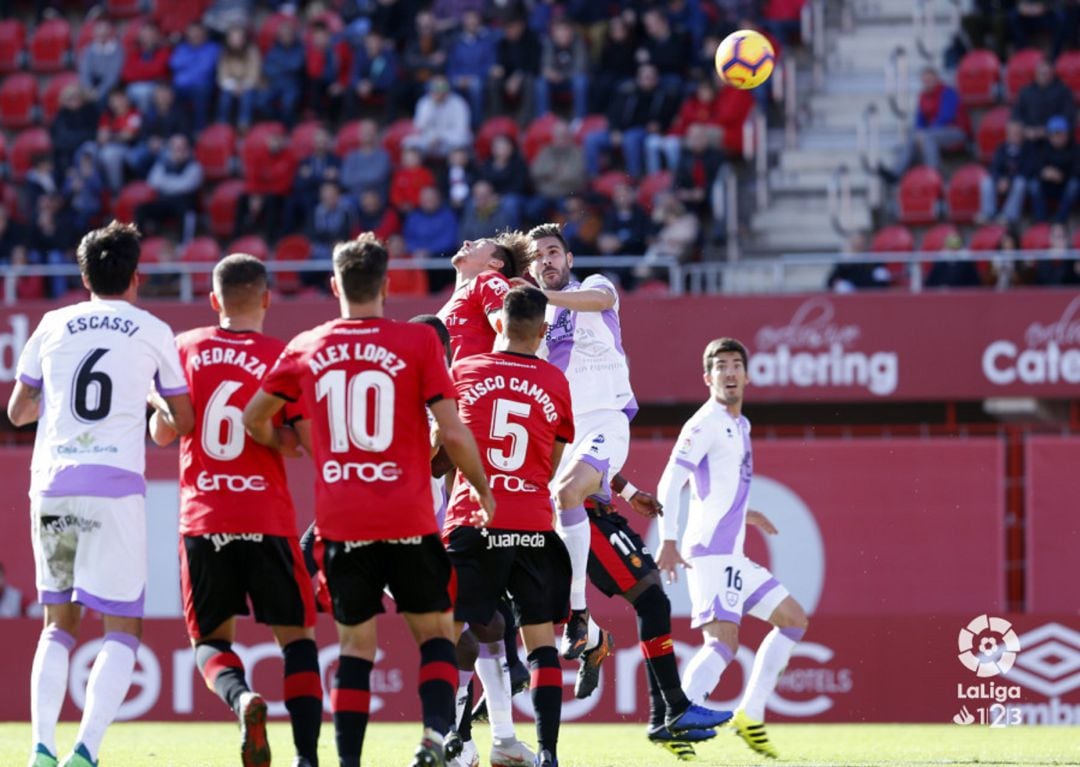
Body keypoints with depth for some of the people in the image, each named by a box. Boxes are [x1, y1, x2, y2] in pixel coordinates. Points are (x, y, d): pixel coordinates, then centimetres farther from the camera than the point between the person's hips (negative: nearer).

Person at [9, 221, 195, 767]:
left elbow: (17, 412, 19)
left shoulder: (53, 327, 11)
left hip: (52, 483, 3)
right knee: (122, 630, 3)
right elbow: (182, 422, 12)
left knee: (59, 623, 15)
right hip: (116, 484, -3)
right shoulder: (153, 332, 6)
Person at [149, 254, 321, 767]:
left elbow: (162, 433, 5)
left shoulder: (185, 349, 3)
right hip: (267, 519, -1)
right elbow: (304, 444, -6)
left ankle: (241, 697, -20)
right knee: (295, 637, 10)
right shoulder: (282, 357, -2)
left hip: (201, 518, 1)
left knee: (212, 639, 14)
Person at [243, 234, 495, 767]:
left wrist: (281, 446, 37)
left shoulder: (306, 348, 4)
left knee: (355, 645, 11)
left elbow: (253, 418, 15)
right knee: (435, 633, 11)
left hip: (341, 522, 2)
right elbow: (452, 433, -7)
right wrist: (484, 491, 8)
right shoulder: (418, 341, -3)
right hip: (409, 521, -2)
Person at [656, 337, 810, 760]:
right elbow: (670, 483, -18)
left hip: (733, 557, 10)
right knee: (723, 642, -22)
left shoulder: (739, 425, 18)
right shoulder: (706, 423, -10)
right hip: (710, 553, -10)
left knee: (793, 619, 14)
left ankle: (749, 715, 13)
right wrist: (668, 540, -25)